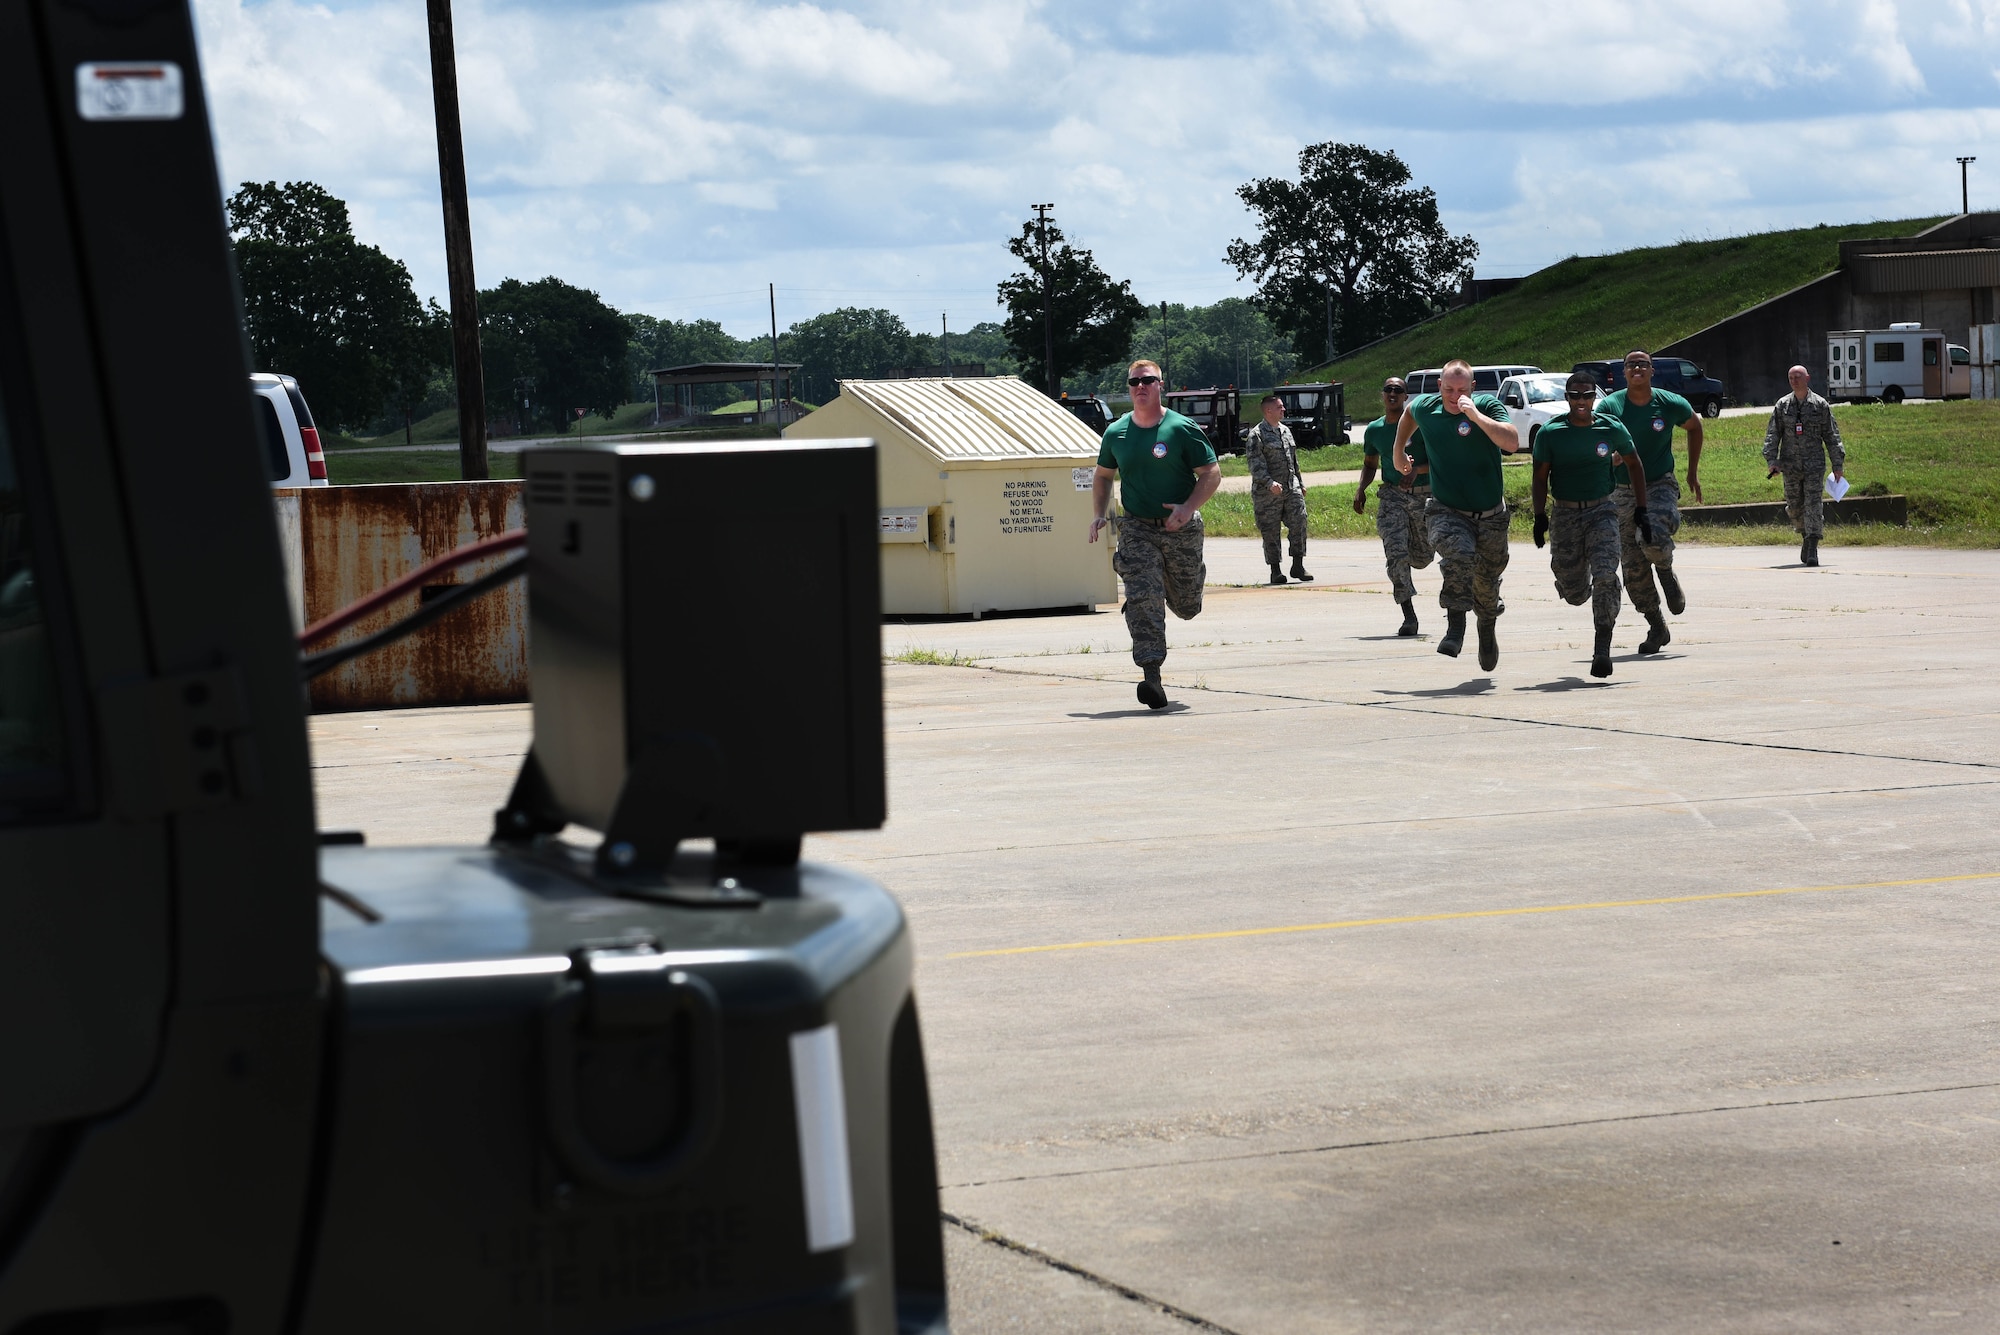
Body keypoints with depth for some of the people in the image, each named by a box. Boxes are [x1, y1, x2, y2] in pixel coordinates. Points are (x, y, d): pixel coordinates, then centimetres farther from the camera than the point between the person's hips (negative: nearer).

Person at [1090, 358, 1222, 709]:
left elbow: (1212, 473, -5)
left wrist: (1188, 508, -19)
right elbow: (1102, 476, 20)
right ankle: (1151, 677, -18)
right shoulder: (1116, 433, 5)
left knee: (1186, 607, 11)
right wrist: (1100, 515, 6)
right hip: (1137, 528, 1)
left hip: (1181, 528, -1)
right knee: (1142, 600, -16)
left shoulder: (1182, 428, -6)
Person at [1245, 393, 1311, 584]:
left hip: (1291, 489, 6)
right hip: (1267, 493, -6)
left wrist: (1300, 483, 23)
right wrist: (1270, 483, -27)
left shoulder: (1286, 431, 17)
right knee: (1270, 532, 0)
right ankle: (1275, 571, 8)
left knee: (1299, 524, -4)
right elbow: (1256, 465, -14)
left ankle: (1298, 566, 4)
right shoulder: (1256, 435, -6)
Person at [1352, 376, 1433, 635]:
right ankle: (1409, 616, -16)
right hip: (1392, 495, 1)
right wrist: (1361, 488, 5)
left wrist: (1416, 470, -22)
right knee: (1395, 553, -17)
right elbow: (1369, 464, 22)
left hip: (1424, 495, -1)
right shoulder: (1373, 430, 8)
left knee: (1422, 557, 9)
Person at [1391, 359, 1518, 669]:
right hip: (1447, 512, 0)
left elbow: (1512, 443, -30)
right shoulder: (1425, 408, -4)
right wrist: (1398, 449, 21)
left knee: (1487, 580, 14)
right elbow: (1409, 412, 23)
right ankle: (1455, 629, -33)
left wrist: (1474, 414, -33)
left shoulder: (1489, 406, -13)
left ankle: (1487, 629, 46)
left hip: (1490, 515, 0)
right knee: (1459, 554, -33)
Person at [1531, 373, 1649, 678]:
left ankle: (1602, 649, -16)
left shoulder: (1612, 429, -2)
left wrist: (1641, 510, 9)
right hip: (1565, 514, 0)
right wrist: (1540, 516, -9)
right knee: (1574, 593, 3)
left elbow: (1634, 465, 11)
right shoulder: (1550, 433, -4)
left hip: (1602, 511, 0)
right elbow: (1540, 478, 2)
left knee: (1605, 576, -21)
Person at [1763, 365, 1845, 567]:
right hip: (1790, 465, 2)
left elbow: (1832, 436, 7)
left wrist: (1838, 465, 5)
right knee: (1794, 506, 8)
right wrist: (1771, 460, -7)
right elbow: (1772, 434, 5)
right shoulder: (1782, 406, 7)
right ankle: (1806, 536, 32)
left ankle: (1812, 549, -13)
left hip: (1814, 465, -2)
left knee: (1813, 505, -11)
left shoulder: (1820, 405, 4)